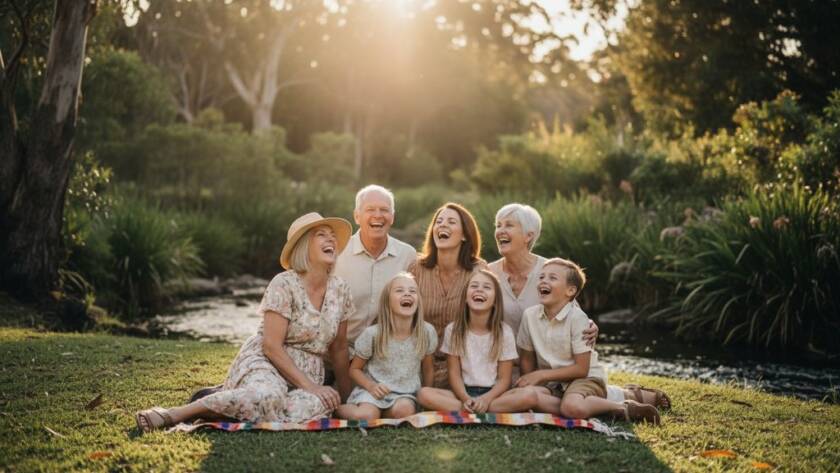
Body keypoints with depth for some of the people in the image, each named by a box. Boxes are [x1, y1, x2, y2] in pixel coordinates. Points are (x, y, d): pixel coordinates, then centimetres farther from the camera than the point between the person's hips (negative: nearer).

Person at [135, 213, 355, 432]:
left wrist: (344, 394, 13)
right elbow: (271, 346, -17)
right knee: (268, 395, -43)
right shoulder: (284, 285, -11)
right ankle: (175, 413, -27)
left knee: (322, 405, -34)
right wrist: (310, 386, -20)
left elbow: (339, 348, 14)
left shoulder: (340, 289, 5)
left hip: (307, 373, 5)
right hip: (264, 363, -5)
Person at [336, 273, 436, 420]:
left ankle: (379, 412, -4)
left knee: (404, 410, -33)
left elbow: (428, 370, 10)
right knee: (365, 416, -32)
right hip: (374, 390, -1)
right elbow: (355, 369, 1)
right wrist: (371, 386, -17)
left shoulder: (427, 332, -7)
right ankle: (339, 407, 0)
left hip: (406, 393, 2)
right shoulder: (372, 334, -10)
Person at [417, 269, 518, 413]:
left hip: (493, 393, -1)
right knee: (424, 394, -28)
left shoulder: (504, 332, -2)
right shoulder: (453, 330, 1)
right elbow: (454, 373, 0)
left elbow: (504, 378, -3)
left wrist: (486, 399, -23)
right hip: (464, 392, 2)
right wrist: (466, 399, -20)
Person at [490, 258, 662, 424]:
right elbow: (527, 359, 9)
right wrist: (529, 380, -10)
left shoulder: (577, 318, -14)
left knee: (573, 407, -37)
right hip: (550, 384, 4)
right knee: (525, 395, -29)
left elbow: (581, 369, -13)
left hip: (585, 379, -4)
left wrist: (540, 375, -12)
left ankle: (624, 408, -13)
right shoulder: (530, 315, -2)